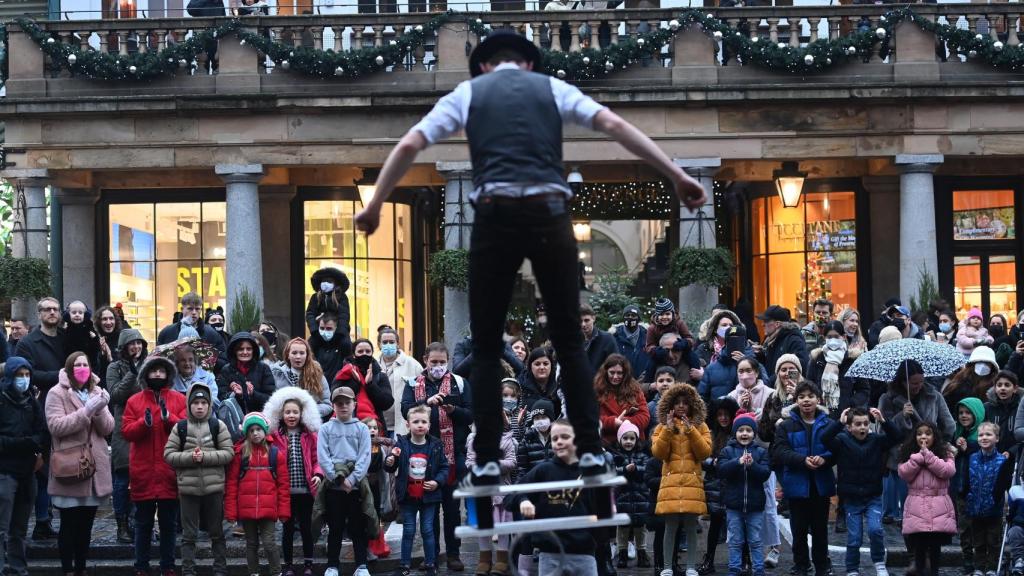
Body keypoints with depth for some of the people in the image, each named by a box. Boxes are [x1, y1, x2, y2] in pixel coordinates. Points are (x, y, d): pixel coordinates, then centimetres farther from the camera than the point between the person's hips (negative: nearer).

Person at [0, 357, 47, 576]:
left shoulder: (31, 402, 13)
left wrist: (33, 444, -10)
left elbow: (44, 434, 9)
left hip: (27, 472, 6)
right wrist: (26, 443, -14)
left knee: (19, 529, 11)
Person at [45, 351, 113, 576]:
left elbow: (108, 428, 7)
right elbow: (56, 426, -16)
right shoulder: (57, 394, -3)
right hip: (69, 468, -5)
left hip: (94, 468, 5)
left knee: (86, 524, 10)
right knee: (69, 525, -2)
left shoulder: (96, 392, 14)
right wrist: (86, 411, -21)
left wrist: (99, 411, -14)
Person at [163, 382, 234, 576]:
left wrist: (205, 456, -16)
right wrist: (190, 457, -16)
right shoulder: (180, 427, 2)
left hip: (214, 487, 0)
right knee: (189, 534, 5)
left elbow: (228, 453, -4)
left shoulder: (218, 426, 0)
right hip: (188, 487, 0)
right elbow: (168, 454, 0)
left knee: (217, 532, 10)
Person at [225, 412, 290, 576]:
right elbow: (231, 483, 2)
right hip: (246, 509, 1)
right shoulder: (239, 453, 3)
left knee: (268, 543, -7)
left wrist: (284, 510, -1)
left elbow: (283, 484, 3)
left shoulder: (275, 453, 3)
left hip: (268, 509, -1)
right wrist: (231, 511, -3)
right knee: (251, 544, 11)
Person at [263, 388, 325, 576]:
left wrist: (318, 475, -10)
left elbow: (316, 459, 5)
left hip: (306, 489, 1)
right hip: (285, 490, -1)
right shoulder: (275, 436, 1)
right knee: (288, 527, 7)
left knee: (306, 527, 7)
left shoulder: (309, 435, 4)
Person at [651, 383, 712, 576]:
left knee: (691, 528, 1)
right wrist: (668, 429, -10)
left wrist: (690, 430, -10)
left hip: (692, 483, 0)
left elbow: (705, 452, -2)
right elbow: (658, 453, -2)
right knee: (670, 527, -3)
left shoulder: (700, 427, 11)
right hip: (670, 482, 0)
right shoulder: (662, 428, 11)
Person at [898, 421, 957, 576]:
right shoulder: (909, 454, 9)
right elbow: (904, 474, -5)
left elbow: (948, 471, -11)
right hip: (917, 509, 1)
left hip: (938, 509, -1)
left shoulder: (944, 453, 6)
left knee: (935, 547, 4)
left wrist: (928, 455, -12)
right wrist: (919, 456, -10)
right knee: (919, 547, 1)